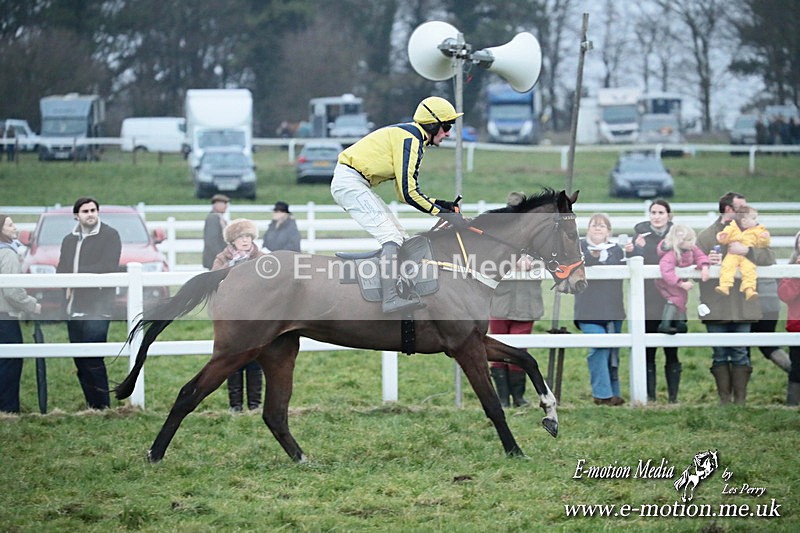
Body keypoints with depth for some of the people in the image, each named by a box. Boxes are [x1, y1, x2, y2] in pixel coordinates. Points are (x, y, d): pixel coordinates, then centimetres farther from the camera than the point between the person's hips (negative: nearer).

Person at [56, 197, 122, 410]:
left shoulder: (109, 235, 0)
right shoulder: (69, 240, 19)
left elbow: (109, 267, -11)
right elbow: (61, 271, 12)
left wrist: (77, 275, -11)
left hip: (97, 309, -6)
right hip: (73, 310, 6)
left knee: (93, 361, -11)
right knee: (81, 363, 6)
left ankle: (102, 407, -6)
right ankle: (92, 407, 12)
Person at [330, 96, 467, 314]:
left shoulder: (412, 138, 17)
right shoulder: (410, 139, -15)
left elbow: (406, 191, 18)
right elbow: (408, 193, -20)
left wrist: (438, 204, 6)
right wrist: (443, 213, -15)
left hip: (358, 185, 11)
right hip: (350, 183, -11)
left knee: (401, 238, 10)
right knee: (391, 238, -20)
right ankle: (390, 299, -29)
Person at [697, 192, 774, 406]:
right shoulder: (705, 236, 6)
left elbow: (769, 257, -2)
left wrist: (747, 251, -16)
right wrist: (706, 262, -22)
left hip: (742, 306, 1)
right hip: (716, 306, -1)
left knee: (740, 355, 4)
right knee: (720, 355, 4)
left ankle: (740, 400, 8)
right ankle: (724, 400, 9)